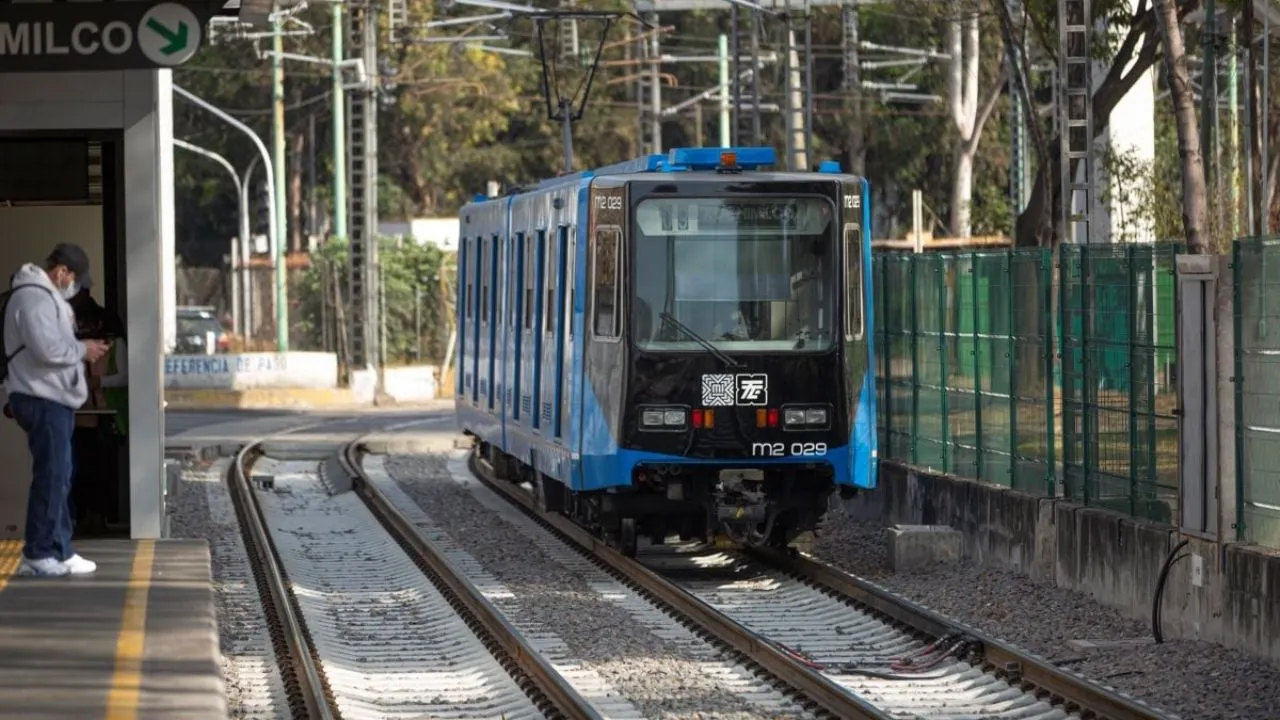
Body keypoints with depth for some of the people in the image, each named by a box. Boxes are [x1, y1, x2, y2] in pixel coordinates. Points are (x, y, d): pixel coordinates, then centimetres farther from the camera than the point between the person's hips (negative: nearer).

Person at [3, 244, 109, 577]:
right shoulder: (34, 297, -17)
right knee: (50, 477, -9)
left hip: (54, 399, 11)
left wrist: (80, 346, 8)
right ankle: (38, 555, -5)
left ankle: (58, 553, 17)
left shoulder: (47, 295, 19)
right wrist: (83, 350, -13)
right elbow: (47, 349, -26)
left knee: (58, 478, 13)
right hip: (42, 401, -11)